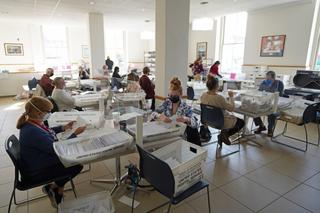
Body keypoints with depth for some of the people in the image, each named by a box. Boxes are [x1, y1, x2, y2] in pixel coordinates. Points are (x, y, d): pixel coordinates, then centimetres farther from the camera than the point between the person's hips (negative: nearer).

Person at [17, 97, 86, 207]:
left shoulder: (30, 123, -5)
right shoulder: (33, 132, -36)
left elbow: (47, 132, 17)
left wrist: (63, 128, 6)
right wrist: (75, 133, -22)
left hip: (37, 163, 10)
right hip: (36, 173, -9)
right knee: (77, 165, -4)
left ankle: (59, 193, 20)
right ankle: (52, 188, 18)